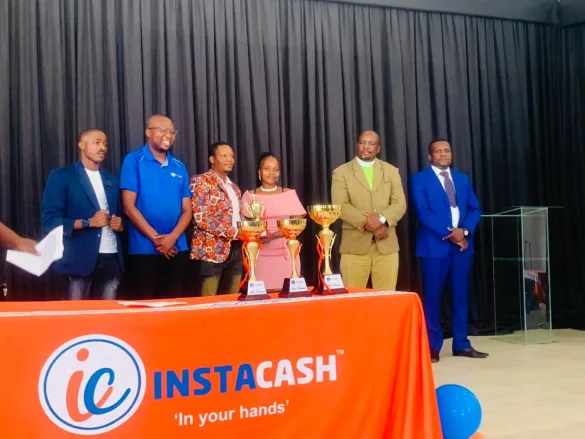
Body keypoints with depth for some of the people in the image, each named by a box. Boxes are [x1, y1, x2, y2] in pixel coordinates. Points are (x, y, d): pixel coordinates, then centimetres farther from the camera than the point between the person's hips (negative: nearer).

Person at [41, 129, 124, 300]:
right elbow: (50, 221, -6)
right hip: (80, 259, -5)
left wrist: (119, 224, 1)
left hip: (111, 259, 5)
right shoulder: (61, 176, 1)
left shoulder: (112, 180, 18)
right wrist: (88, 222, -15)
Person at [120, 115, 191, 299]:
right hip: (144, 249, -4)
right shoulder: (134, 161, -2)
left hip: (177, 249, 4)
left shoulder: (179, 167, 11)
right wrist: (156, 238, -12)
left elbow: (187, 209, 8)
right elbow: (129, 206, -8)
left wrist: (172, 237, -10)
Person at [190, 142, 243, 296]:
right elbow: (201, 219, -15)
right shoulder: (201, 181, -5)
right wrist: (233, 232, -18)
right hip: (211, 251, -7)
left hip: (235, 250, 7)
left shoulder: (234, 187, 19)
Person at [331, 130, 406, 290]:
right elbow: (340, 206, -6)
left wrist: (382, 218, -15)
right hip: (355, 245, -2)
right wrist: (368, 223, -15)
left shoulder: (391, 171, 14)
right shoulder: (341, 172, 6)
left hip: (387, 245, 2)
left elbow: (400, 204, 4)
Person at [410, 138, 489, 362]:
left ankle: (461, 344, 15)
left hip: (462, 243, 5)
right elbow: (422, 212, -11)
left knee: (461, 295, 7)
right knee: (432, 296, 0)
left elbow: (475, 209, 10)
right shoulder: (420, 180, 0)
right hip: (435, 245, -5)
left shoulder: (463, 179, 16)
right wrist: (448, 233, -16)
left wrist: (464, 231, -8)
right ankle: (433, 346, 8)